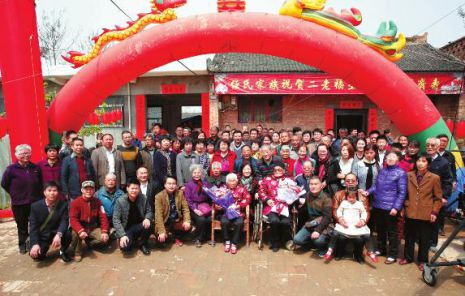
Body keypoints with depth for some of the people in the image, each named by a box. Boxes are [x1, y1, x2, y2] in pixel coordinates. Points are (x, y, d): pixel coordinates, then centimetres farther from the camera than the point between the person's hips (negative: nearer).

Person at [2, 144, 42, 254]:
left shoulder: (35, 168, 1)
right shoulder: (11, 169, -9)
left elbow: (40, 183, 14)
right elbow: (4, 184, 1)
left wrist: (37, 195, 9)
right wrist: (15, 194, 5)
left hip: (35, 202, 2)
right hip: (19, 204, -2)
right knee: (22, 226, 12)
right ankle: (22, 245, 29)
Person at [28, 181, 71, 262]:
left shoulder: (63, 205, -9)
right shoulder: (35, 206, -8)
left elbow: (64, 222, -17)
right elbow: (33, 227, -10)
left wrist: (58, 234, -38)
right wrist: (35, 244, -23)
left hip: (56, 234, 0)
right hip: (42, 236, 0)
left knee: (67, 235, -30)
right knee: (35, 255, -22)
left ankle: (62, 252, 2)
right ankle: (43, 249, 16)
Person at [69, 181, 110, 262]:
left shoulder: (97, 201, -3)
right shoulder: (75, 202, -10)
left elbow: (103, 217, -6)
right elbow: (73, 219, -19)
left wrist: (104, 231, -19)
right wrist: (80, 231, -36)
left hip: (93, 228, 2)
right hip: (80, 227, -2)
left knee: (104, 239, -21)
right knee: (75, 234, -35)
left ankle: (89, 242, 14)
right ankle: (77, 252, -4)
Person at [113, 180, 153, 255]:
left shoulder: (143, 198, -7)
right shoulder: (120, 201, -13)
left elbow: (149, 211, 1)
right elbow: (116, 219, -15)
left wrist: (147, 218, -24)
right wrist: (122, 235, -26)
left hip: (139, 227, 2)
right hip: (126, 229, -2)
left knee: (149, 224, -30)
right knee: (125, 247, -27)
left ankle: (143, 244, 0)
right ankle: (133, 240, 12)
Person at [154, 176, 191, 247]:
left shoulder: (180, 193, -3)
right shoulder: (159, 196, -15)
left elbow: (185, 208, -5)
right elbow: (158, 215, -21)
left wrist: (187, 221, -21)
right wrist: (162, 231, -29)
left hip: (176, 221, 3)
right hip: (164, 223, -3)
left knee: (188, 227, -21)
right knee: (161, 238, -26)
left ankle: (177, 237, 11)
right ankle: (168, 235, 12)